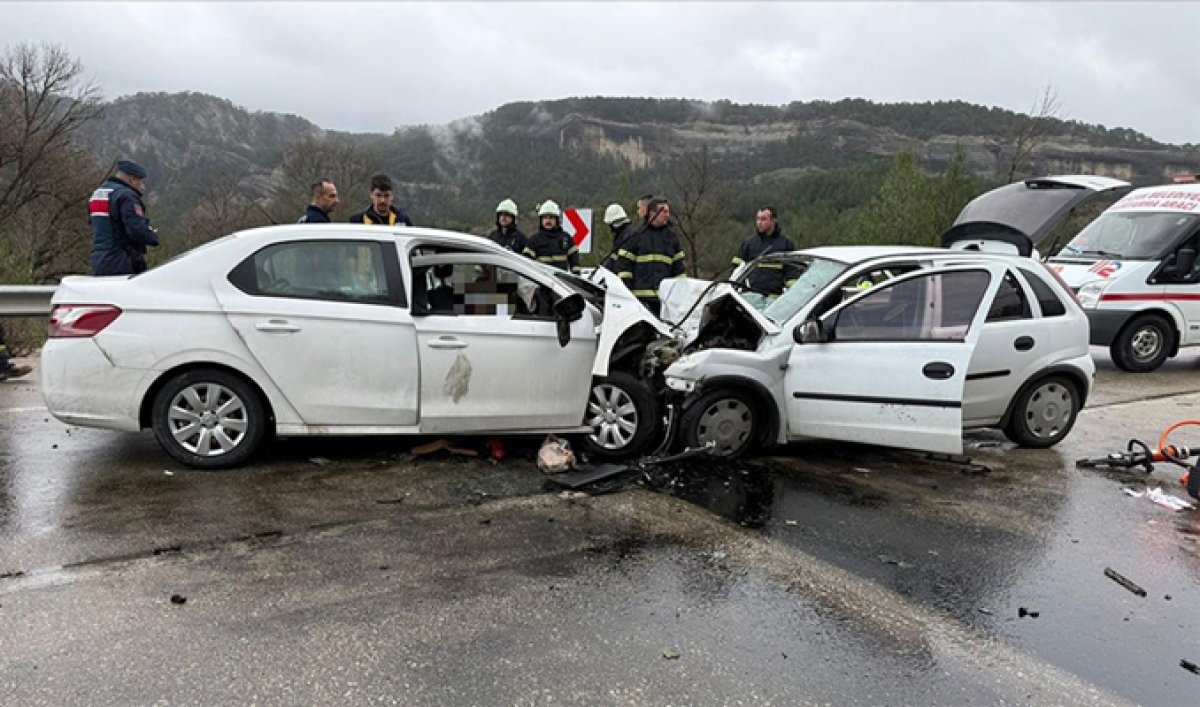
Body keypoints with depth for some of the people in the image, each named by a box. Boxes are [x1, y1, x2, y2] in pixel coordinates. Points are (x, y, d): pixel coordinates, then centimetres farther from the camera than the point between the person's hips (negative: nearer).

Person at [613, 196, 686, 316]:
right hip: (641, 295, -4)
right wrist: (625, 288, -8)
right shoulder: (637, 234, 1)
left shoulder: (672, 236, 14)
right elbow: (624, 261, -1)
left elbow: (678, 265, 17)